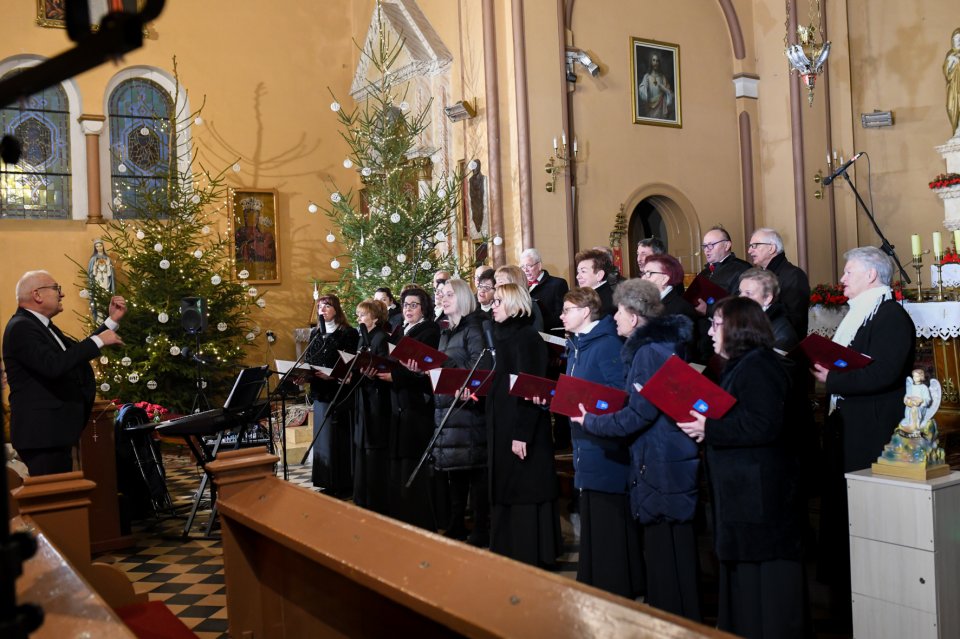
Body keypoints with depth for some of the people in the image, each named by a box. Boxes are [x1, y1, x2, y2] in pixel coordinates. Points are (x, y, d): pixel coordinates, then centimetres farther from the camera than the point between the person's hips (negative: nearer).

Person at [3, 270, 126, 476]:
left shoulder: (41, 325, 15)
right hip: (42, 433, -10)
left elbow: (76, 353, 17)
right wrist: (98, 341, -22)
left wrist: (112, 320, 13)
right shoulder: (21, 327, -16)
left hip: (54, 431, 10)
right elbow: (53, 365, -29)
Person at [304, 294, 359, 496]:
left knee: (339, 437, -3)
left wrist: (334, 375, -24)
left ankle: (344, 484, 6)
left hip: (340, 393, -6)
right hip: (320, 393, 6)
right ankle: (328, 483, 18)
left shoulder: (348, 333, -7)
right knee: (322, 437, 9)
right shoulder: (315, 334, 13)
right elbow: (308, 362, 16)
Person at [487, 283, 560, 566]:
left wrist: (522, 434, -23)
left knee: (525, 497, -1)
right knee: (507, 494, 14)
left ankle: (531, 559, 9)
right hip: (502, 427, 9)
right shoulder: (504, 335, 13)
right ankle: (508, 554, 24)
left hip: (521, 428, -9)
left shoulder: (526, 338, -14)